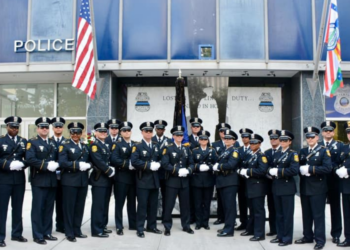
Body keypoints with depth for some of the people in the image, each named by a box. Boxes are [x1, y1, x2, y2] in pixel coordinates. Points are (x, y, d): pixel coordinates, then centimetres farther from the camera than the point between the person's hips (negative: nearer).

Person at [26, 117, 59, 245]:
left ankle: (47, 233, 20)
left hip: (52, 180, 6)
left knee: (49, 208, 10)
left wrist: (56, 165, -4)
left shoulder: (53, 142, 17)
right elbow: (30, 159, -16)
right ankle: (38, 235, 6)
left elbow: (59, 157, 16)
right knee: (38, 208, -1)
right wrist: (46, 165, -21)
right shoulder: (32, 142, -3)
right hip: (39, 180, -6)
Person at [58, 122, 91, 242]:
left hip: (83, 180, 5)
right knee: (69, 207, 1)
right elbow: (62, 162, -14)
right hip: (69, 181, -5)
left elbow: (90, 161, 14)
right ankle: (69, 233, 9)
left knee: (80, 207, 10)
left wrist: (88, 165, -9)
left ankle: (77, 231, 21)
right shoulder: (64, 145, -2)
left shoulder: (85, 146, 15)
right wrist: (77, 165, -22)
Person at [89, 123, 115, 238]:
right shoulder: (94, 145, -8)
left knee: (105, 205, 13)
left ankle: (102, 226, 23)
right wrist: (109, 171, -15)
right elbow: (98, 161, -20)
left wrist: (111, 169, 2)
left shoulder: (106, 145, 19)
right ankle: (96, 230, 0)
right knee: (98, 205, -5)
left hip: (107, 179, 9)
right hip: (99, 179, -8)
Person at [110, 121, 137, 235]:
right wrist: (128, 164, -20)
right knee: (119, 203, 0)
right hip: (121, 178, -5)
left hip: (133, 177, 5)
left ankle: (133, 224, 23)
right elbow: (114, 160, -16)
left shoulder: (135, 144, 15)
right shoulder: (117, 144, -2)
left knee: (132, 202, 12)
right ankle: (119, 227, 8)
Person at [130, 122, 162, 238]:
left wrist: (157, 164, -8)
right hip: (143, 180, -5)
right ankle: (140, 229, 5)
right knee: (142, 205, -3)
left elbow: (161, 159, 14)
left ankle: (152, 226, 23)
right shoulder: (137, 146, -4)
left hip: (155, 180, 5)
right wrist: (149, 165, -21)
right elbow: (134, 161, -18)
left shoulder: (156, 146, 14)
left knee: (153, 205, 11)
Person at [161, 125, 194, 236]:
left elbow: (191, 163, 9)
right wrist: (178, 171, -19)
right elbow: (165, 164, -13)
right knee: (169, 205, 0)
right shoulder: (168, 148, -2)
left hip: (184, 181, 4)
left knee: (185, 204, 10)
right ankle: (167, 227, 10)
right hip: (172, 181, -4)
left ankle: (186, 226, 22)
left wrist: (188, 170, -13)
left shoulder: (187, 149, 12)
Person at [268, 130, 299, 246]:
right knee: (278, 213, 12)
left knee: (287, 214, 0)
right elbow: (271, 166, 15)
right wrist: (271, 171, -8)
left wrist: (279, 171, -17)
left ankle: (287, 238, 8)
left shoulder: (293, 154, -5)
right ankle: (280, 235, 21)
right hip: (276, 187, 6)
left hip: (287, 187, -6)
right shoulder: (276, 154, 15)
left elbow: (294, 170, -18)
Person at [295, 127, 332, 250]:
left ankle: (320, 240, 7)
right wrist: (301, 170, -12)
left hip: (318, 188, -5)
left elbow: (327, 168, -16)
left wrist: (310, 169, -19)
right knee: (306, 214, 12)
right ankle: (307, 236, 25)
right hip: (304, 188, 5)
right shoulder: (302, 151, 14)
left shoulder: (324, 151, -3)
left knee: (318, 215, -1)